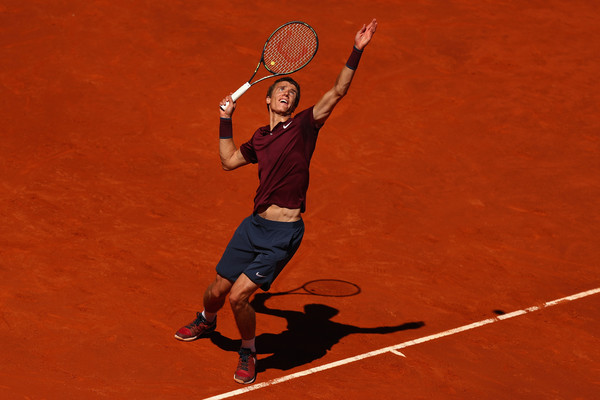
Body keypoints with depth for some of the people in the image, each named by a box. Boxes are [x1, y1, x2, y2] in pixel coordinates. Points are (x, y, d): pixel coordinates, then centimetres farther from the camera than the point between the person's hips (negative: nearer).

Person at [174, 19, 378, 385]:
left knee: (239, 295, -13)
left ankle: (249, 354, 13)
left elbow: (338, 92, -14)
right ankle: (206, 322, 51)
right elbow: (229, 160, 30)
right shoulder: (260, 138, 13)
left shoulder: (304, 126, -3)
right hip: (254, 226, 5)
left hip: (284, 234, -5)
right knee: (217, 291, 16)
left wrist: (356, 52, -24)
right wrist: (226, 120, 23)